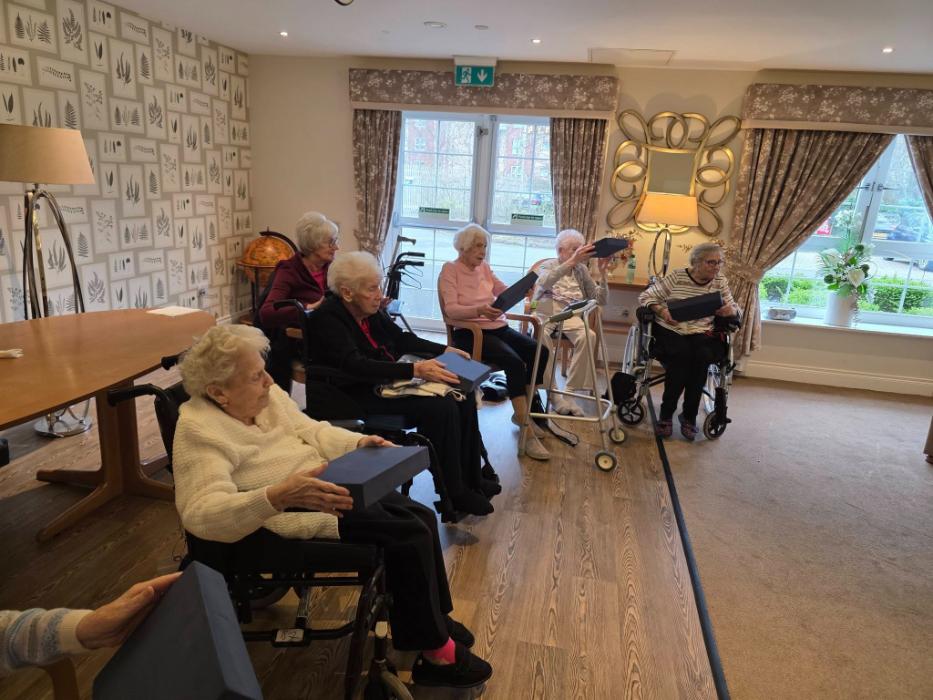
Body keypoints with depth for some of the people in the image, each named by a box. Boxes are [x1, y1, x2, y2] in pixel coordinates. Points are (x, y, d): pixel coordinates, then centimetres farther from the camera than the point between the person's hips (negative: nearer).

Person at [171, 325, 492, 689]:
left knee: (423, 517, 4)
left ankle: (434, 616, 24)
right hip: (296, 511, -9)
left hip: (329, 485, 9)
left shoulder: (265, 395, 4)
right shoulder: (199, 430, -20)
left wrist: (358, 443, -7)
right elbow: (201, 512, -30)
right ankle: (434, 652, 3)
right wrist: (280, 496, -44)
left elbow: (311, 431, 11)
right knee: (409, 535, -16)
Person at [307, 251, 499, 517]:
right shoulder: (327, 318, -18)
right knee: (442, 408, -24)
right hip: (360, 393, -9)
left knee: (463, 395, -2)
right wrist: (415, 370, -38)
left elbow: (401, 338, 18)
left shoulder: (371, 310, 5)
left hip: (390, 379, 9)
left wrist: (444, 350, 6)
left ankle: (470, 479, 6)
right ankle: (454, 494, -9)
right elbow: (356, 366, -31)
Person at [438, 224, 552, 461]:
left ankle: (522, 412, 3)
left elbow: (505, 291, 10)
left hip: (498, 327, 7)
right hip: (470, 332, -7)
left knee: (540, 351, -13)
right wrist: (479, 310, -32)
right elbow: (451, 309, -16)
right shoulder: (450, 270, -4)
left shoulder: (485, 267, 17)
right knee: (514, 362, -29)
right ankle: (527, 433, -24)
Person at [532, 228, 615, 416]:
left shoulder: (581, 270, 20)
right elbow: (544, 282, -16)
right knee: (542, 335, -37)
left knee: (589, 336, -31)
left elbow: (600, 300, 13)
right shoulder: (548, 265, 12)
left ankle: (571, 391, -27)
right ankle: (552, 392, -30)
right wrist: (571, 261, -26)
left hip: (571, 315, 2)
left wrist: (602, 274, -1)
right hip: (545, 311, -2)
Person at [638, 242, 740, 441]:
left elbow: (734, 308, 15)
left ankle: (689, 415, -15)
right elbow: (646, 296, 2)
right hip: (670, 330, -2)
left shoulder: (720, 282, 11)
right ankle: (666, 414, -17)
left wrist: (730, 310, -10)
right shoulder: (677, 277, 1)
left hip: (703, 334, 3)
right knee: (681, 354, -34)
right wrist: (661, 310, -16)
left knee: (702, 356, -31)